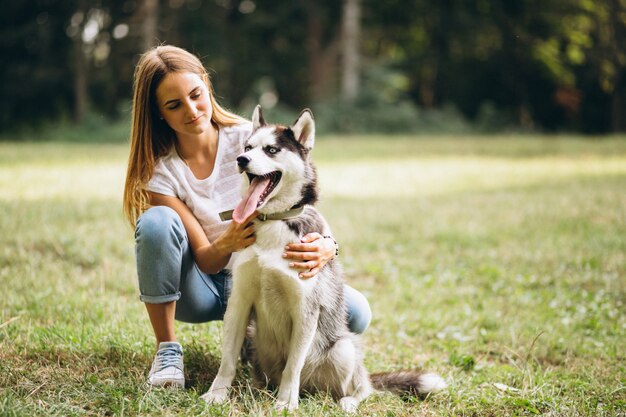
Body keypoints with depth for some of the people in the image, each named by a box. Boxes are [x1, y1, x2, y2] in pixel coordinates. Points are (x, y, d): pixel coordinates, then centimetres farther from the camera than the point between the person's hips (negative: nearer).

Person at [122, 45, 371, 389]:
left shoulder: (249, 138, -12)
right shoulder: (159, 170, -13)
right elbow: (204, 260, -18)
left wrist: (326, 245, -38)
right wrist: (228, 244, -42)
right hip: (202, 289, -1)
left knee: (355, 314, -24)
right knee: (156, 221, -31)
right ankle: (167, 350, -16)